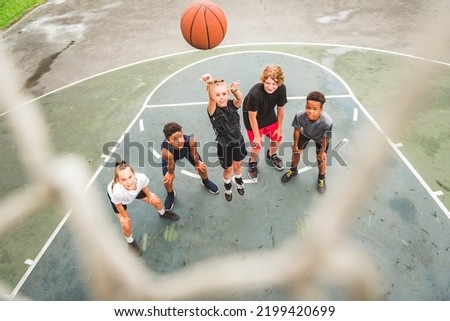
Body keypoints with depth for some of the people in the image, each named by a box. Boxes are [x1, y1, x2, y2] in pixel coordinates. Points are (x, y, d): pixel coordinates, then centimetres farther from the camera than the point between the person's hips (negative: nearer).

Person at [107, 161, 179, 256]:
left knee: (156, 201, 14)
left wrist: (149, 196, 5)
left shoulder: (141, 177, -43)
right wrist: (124, 217, -5)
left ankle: (163, 213, 53)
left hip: (135, 190, 3)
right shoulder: (117, 191, -49)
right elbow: (118, 205, -24)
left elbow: (144, 187, -16)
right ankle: (130, 242, 37)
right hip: (116, 197, -3)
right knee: (126, 225, -1)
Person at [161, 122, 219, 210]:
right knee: (168, 179, 0)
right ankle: (170, 195, 38)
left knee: (201, 167, 12)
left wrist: (197, 163, -1)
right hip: (170, 156, -2)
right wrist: (171, 173, -4)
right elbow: (170, 165, -24)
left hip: (187, 150, 2)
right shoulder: (166, 151, -48)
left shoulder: (191, 141, -45)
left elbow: (194, 154, -20)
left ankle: (205, 182, 50)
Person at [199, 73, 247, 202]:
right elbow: (211, 99, -47)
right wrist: (210, 84, -68)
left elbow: (240, 98, -36)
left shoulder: (232, 104, -15)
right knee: (228, 168, 17)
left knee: (238, 164, 26)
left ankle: (239, 182, 57)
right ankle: (227, 187, 49)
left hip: (238, 141, 3)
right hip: (224, 145, -3)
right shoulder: (213, 110, -25)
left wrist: (235, 90, -59)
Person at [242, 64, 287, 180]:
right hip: (253, 117, -5)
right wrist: (257, 136, -16)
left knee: (278, 137, 14)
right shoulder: (254, 93, -39)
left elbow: (280, 109, -9)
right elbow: (252, 116, -26)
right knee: (257, 145, -1)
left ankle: (271, 155, 49)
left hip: (269, 115, 5)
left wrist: (279, 127, 2)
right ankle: (253, 163, 33)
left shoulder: (282, 89, -26)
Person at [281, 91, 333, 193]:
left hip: (320, 138, -2)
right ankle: (293, 170, 48)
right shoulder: (299, 115, -42)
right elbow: (297, 129, -19)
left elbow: (325, 138, -26)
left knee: (321, 158, 5)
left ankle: (321, 178, 38)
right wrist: (295, 145, -4)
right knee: (296, 151, 15)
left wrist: (322, 151, -9)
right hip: (305, 133, 2)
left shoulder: (327, 122, -47)